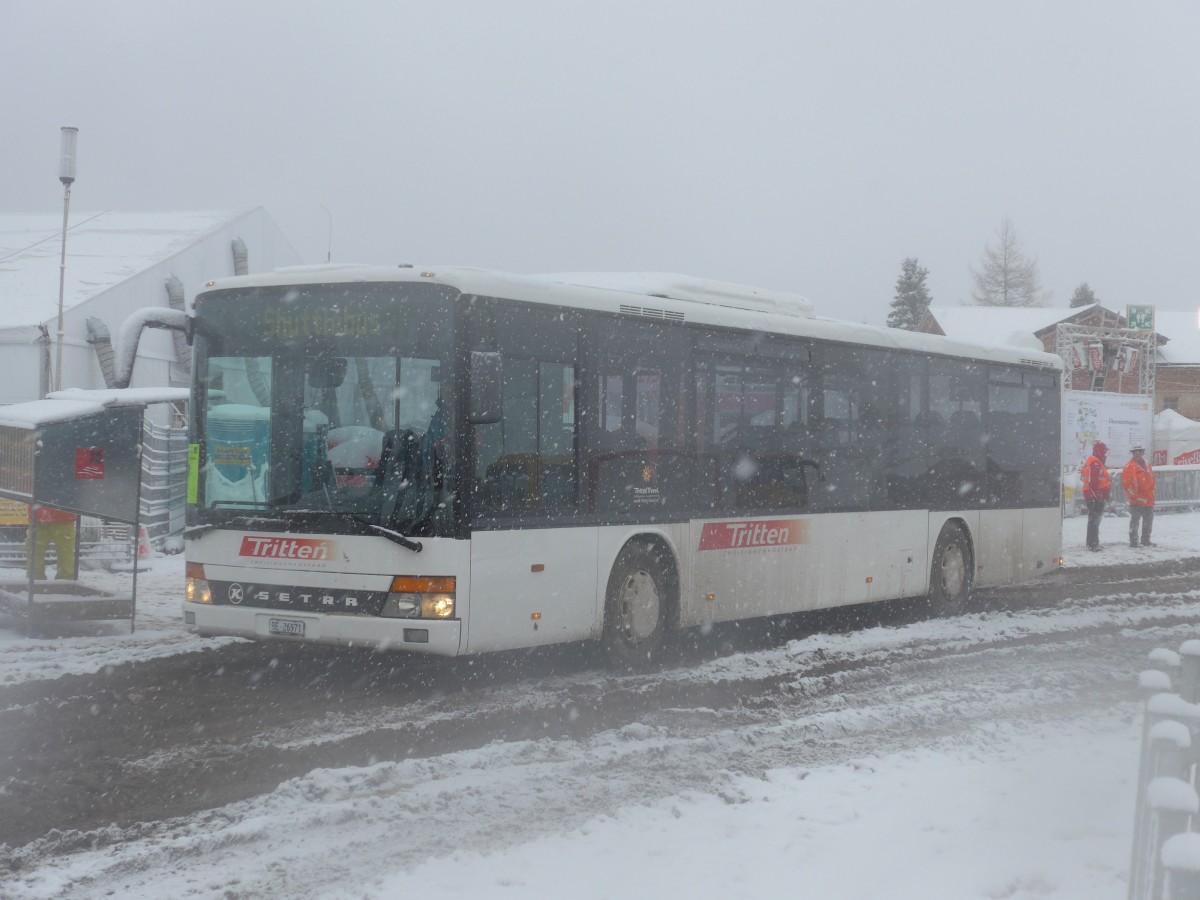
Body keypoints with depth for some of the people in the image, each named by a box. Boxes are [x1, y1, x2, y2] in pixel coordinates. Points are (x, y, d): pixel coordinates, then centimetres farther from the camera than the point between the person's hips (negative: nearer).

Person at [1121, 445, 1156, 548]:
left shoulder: (1147, 466, 16)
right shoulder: (1130, 467, -10)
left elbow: (1151, 481, 24)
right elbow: (1127, 484, -17)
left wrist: (1151, 497, 18)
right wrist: (1136, 497, -17)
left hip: (1148, 500, 8)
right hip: (1137, 502, -8)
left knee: (1148, 520, 15)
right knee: (1135, 520, -5)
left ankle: (1146, 540, 27)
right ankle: (1133, 542, -1)